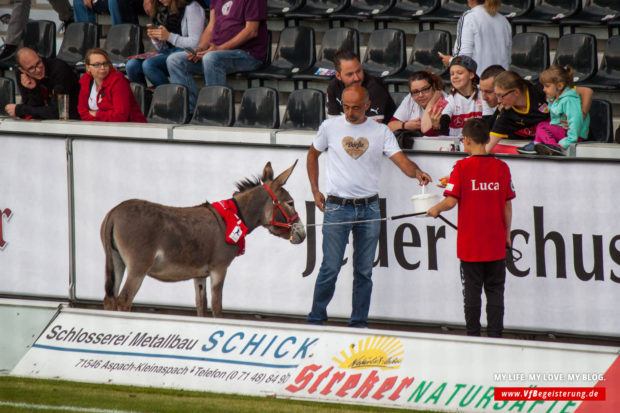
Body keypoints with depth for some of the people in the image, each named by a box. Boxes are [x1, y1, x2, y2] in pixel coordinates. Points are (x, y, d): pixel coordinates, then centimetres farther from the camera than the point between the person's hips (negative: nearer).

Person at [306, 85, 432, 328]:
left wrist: (417, 172, -26)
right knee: (330, 268, -6)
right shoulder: (330, 127, 4)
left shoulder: (381, 132, 4)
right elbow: (313, 155, 18)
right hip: (337, 207, -1)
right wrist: (315, 190, 11)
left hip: (369, 207, 1)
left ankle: (359, 322, 14)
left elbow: (400, 160, -5)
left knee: (364, 270, 5)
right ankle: (315, 319, 6)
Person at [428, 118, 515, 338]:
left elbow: (451, 201, -13)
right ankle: (494, 334, 5)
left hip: (470, 243, -2)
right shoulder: (501, 167, 0)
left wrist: (435, 209, 8)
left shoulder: (462, 167, -9)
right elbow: (507, 205, 4)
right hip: (496, 244, 2)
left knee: (472, 291, 5)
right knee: (495, 290, 8)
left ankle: (473, 335, 7)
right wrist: (507, 234, 14)